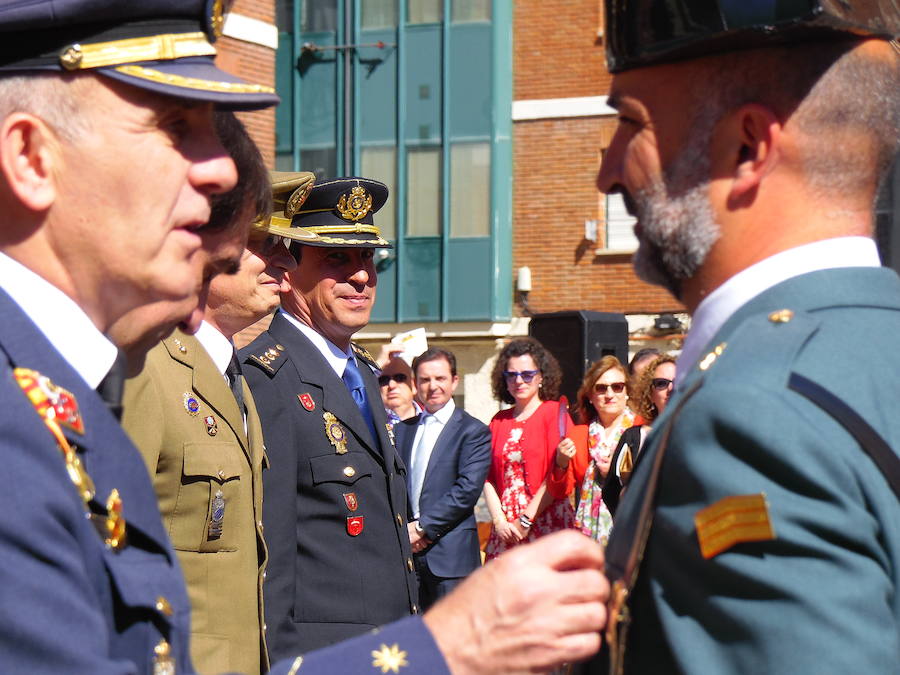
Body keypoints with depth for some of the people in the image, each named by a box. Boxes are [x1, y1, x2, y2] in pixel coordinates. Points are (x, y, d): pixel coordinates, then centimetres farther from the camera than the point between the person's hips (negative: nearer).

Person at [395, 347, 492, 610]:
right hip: (407, 551, 5)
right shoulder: (402, 430, 17)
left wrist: (422, 527, -12)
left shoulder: (473, 431, 0)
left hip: (451, 553, -5)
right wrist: (401, 529, -5)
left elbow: (468, 489, -11)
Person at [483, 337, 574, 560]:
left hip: (545, 523, -4)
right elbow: (488, 477, 11)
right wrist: (499, 520, -3)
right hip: (505, 530, 4)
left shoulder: (554, 413, 1)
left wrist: (526, 520, -9)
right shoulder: (499, 421, 16)